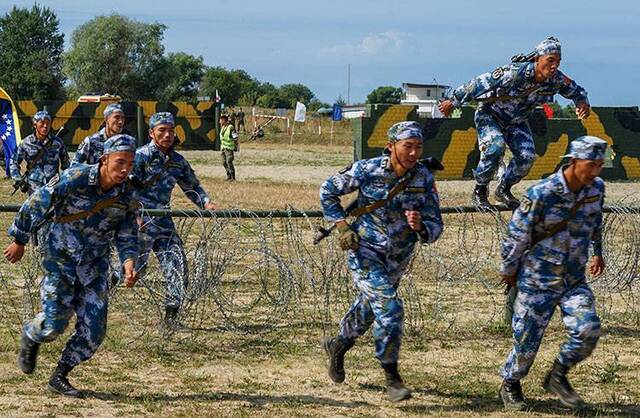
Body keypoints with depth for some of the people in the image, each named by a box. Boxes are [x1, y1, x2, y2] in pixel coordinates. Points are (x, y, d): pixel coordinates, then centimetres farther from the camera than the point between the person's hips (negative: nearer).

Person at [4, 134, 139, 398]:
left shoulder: (127, 197, -6)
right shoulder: (74, 179, -20)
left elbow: (127, 236, 5)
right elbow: (37, 205, -10)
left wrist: (128, 262, -16)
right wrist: (19, 240, -2)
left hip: (95, 268, 4)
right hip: (61, 261, -4)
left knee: (93, 331, -1)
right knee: (53, 324, -4)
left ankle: (60, 377, 19)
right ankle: (30, 338, 33)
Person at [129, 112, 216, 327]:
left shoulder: (178, 161, 12)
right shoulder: (141, 156, -7)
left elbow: (192, 186, 22)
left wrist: (206, 203, 2)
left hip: (164, 222, 6)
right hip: (141, 221, -5)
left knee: (178, 266, -4)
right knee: (135, 270, -5)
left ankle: (171, 315, 5)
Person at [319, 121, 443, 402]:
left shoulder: (424, 178, -12)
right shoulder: (367, 170, -19)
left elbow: (435, 226, -10)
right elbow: (327, 191, -3)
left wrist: (420, 226, -33)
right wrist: (342, 227, -11)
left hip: (397, 259, 5)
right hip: (364, 251, -4)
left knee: (368, 308, 24)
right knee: (390, 309, -19)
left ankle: (338, 345, 51)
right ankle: (392, 378, -8)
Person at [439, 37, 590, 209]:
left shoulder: (556, 80, -19)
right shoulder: (514, 73, -36)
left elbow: (575, 90, 2)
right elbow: (480, 84, -28)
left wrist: (582, 102, -22)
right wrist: (453, 102, -19)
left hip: (517, 120, 6)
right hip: (490, 115, -6)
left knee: (527, 156, -11)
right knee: (495, 147, -29)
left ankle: (504, 190, 14)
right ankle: (479, 193, -11)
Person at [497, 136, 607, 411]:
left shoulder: (596, 189, -4)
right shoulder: (542, 194, -22)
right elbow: (517, 234, -10)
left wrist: (597, 252, 29)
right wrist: (508, 270, 0)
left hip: (574, 280, 4)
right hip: (538, 280, -4)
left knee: (588, 330, -15)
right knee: (527, 339, 1)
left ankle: (558, 378, 9)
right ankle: (510, 386, 28)